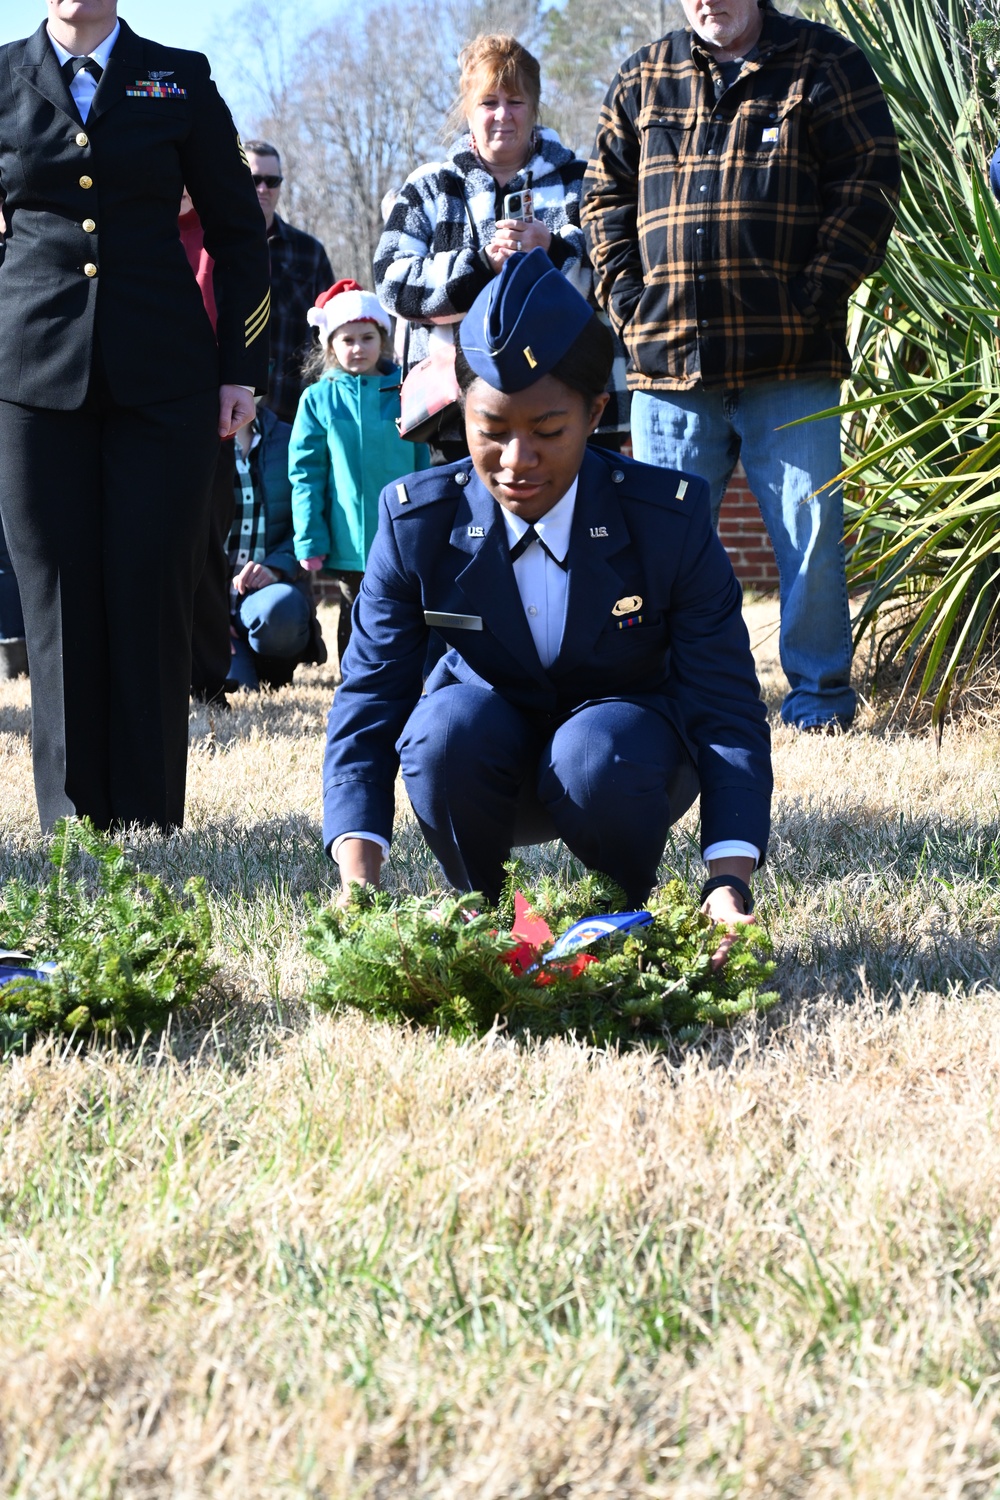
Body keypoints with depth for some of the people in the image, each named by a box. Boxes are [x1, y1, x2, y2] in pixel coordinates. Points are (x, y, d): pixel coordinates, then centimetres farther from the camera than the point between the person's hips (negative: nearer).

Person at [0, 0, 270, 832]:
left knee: (152, 592, -3)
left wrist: (243, 366, 4)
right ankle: (71, 821, 7)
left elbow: (239, 229, 10)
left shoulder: (179, 79, 8)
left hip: (162, 374, 0)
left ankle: (152, 826, 3)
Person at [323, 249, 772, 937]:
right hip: (491, 761, 1)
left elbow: (726, 708, -22)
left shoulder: (671, 518, -19)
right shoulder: (417, 521, -15)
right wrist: (358, 879, -33)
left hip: (624, 752, -1)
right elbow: (368, 703, -16)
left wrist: (730, 882, -38)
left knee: (596, 751, -36)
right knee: (448, 723, -33)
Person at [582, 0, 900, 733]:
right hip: (669, 366, 3)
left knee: (810, 531, -2)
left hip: (791, 364, -3)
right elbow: (605, 195, 17)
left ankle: (820, 691, 10)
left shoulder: (823, 64, 3)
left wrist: (817, 292, -10)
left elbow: (869, 184, -2)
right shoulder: (643, 79, 13)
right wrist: (626, 295, 4)